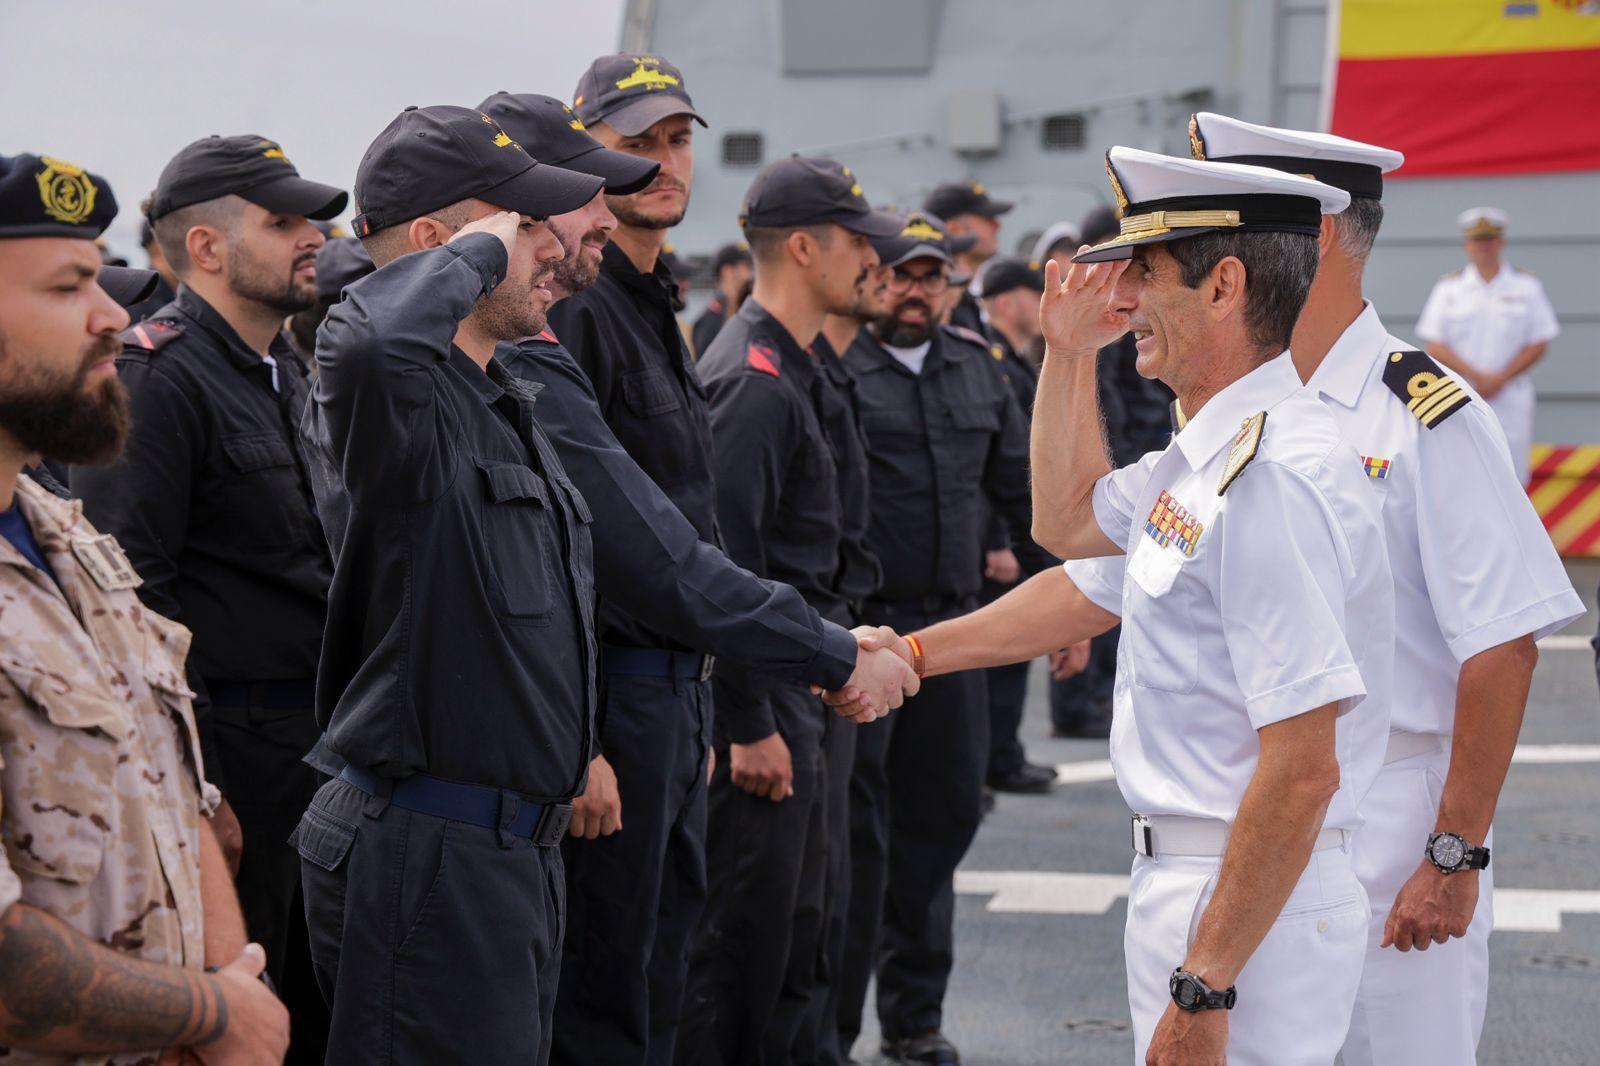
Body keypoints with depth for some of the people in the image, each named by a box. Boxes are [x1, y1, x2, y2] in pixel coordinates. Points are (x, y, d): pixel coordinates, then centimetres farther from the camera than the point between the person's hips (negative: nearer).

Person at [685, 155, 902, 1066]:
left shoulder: (795, 373, 15)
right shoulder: (756, 382, -18)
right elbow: (728, 563, -22)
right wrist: (750, 726, -22)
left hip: (800, 697, 10)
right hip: (764, 700, -10)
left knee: (799, 926, 16)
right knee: (746, 934, -4)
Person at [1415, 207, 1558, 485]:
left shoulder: (1526, 286, 8)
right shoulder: (1448, 288, 6)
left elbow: (1539, 344, 4)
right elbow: (1435, 347, 0)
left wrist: (1501, 379, -9)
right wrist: (1477, 376, -12)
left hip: (1509, 397, 1)